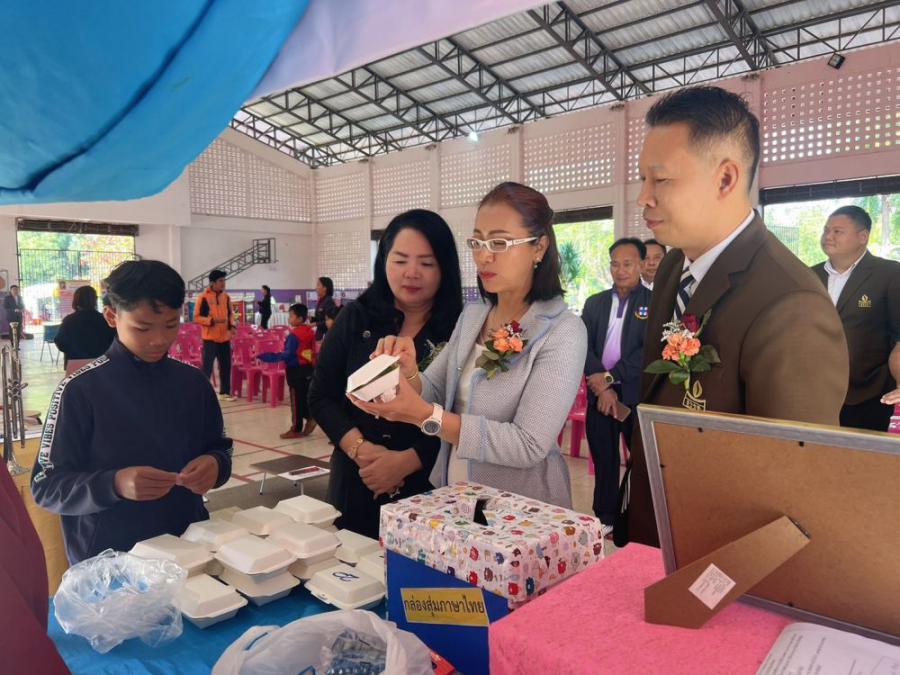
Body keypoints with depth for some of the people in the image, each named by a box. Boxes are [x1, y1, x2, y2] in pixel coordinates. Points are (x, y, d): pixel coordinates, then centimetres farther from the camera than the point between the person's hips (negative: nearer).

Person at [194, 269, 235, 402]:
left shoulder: (226, 297, 8)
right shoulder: (203, 297, -9)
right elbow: (196, 317, -9)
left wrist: (232, 325, 1)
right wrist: (212, 320, -22)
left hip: (225, 338, 6)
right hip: (210, 338, -6)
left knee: (226, 366, 10)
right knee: (207, 367, -3)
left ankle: (224, 392, 20)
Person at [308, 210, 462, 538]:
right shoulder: (355, 318, 1)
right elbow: (321, 397, 1)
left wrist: (406, 461, -19)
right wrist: (360, 449, -13)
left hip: (430, 490, -2)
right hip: (355, 484, 3)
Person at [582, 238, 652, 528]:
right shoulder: (595, 303, 10)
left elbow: (649, 350, -12)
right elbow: (583, 346, 1)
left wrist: (610, 378, -15)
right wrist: (602, 386, -12)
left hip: (637, 395, -4)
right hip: (599, 394, 4)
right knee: (604, 460, 14)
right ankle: (605, 519, 28)